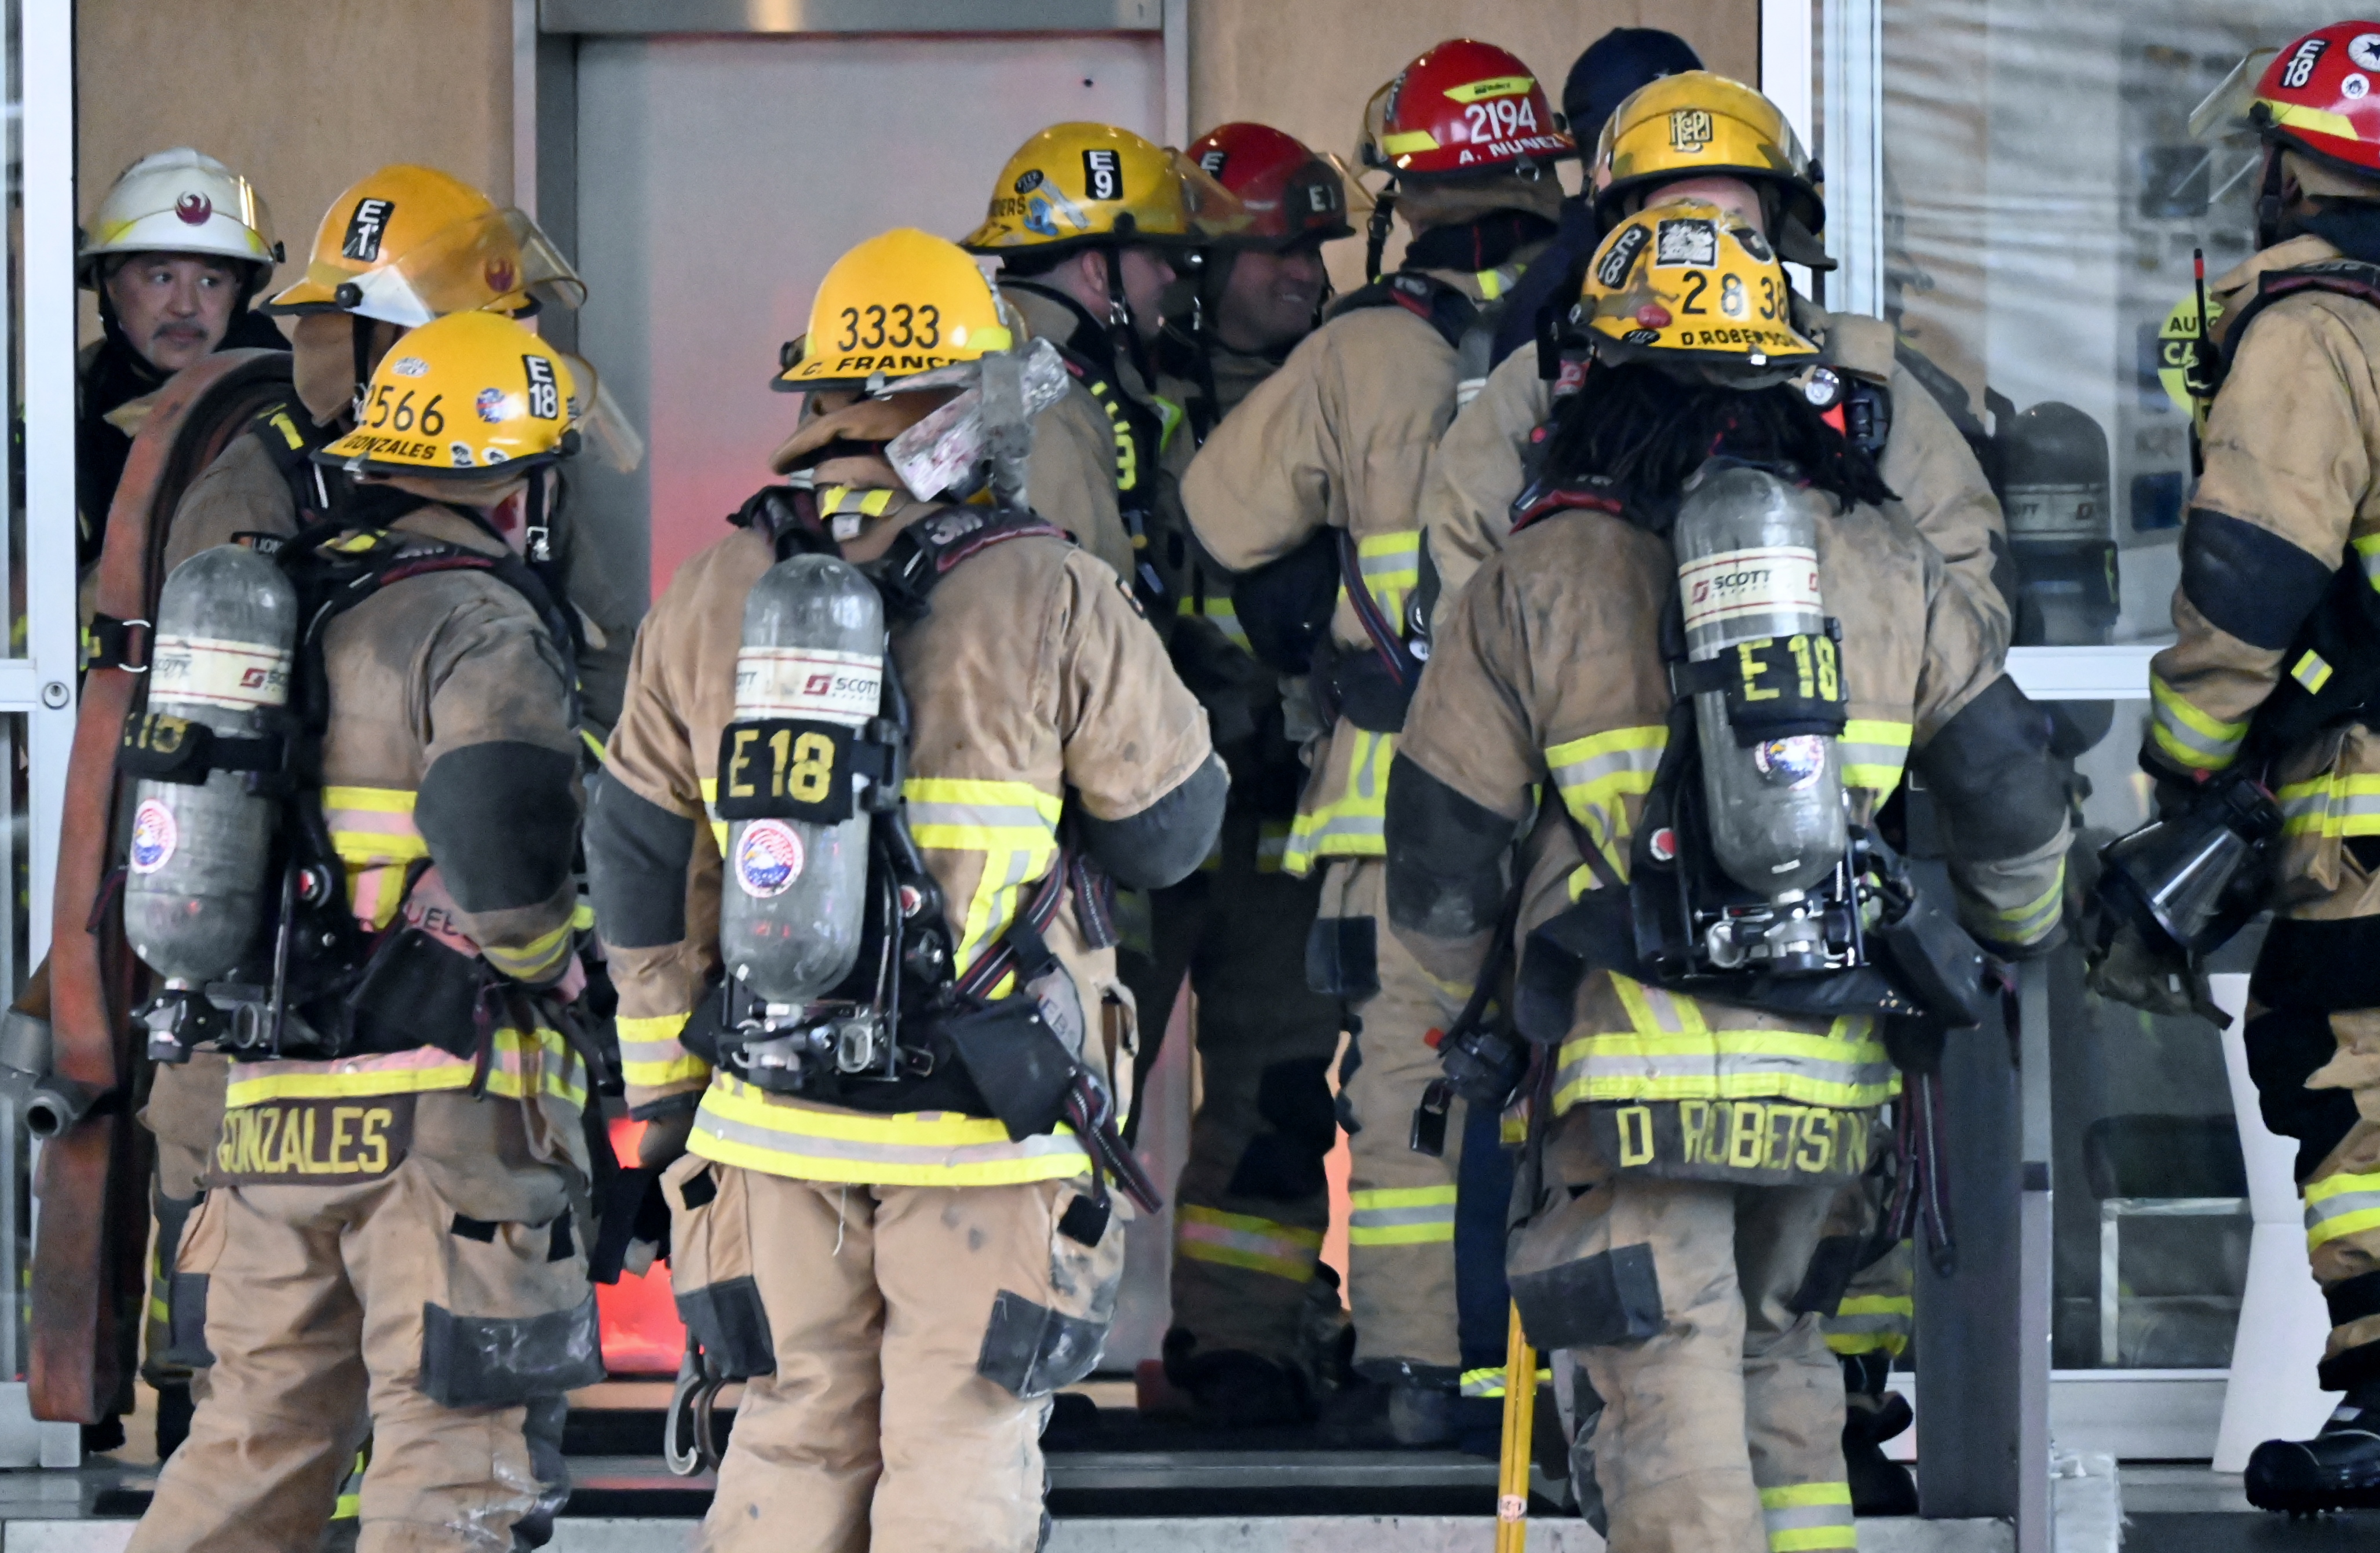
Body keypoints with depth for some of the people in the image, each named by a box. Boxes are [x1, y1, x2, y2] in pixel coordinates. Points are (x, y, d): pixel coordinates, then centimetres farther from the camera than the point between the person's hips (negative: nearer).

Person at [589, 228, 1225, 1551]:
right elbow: (1172, 831, 0)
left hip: (775, 1114, 4)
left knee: (800, 1433, 14)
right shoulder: (1054, 603, -9)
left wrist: (669, 1092, 18)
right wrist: (1126, 652, 18)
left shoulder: (709, 601, 4)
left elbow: (637, 868, 9)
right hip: (985, 1139, -4)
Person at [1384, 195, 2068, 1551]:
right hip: (1827, 1073, 4)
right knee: (1782, 1354, 21)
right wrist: (2016, 940, 34)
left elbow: (1441, 865, 3)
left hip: (1638, 1071, -4)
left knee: (1675, 1394, -2)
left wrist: (1464, 997, 24)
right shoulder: (1887, 563, 7)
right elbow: (2015, 793, 12)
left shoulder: (1534, 583, -1)